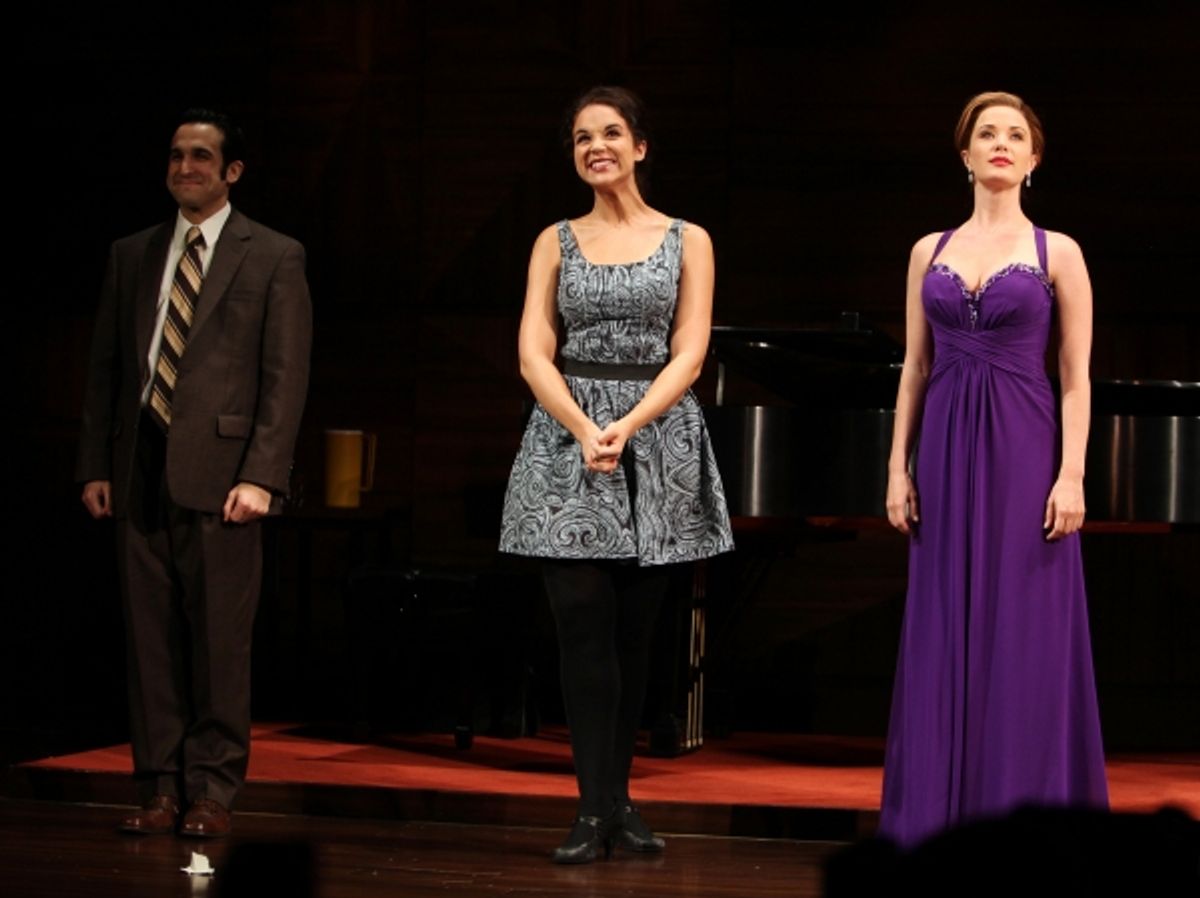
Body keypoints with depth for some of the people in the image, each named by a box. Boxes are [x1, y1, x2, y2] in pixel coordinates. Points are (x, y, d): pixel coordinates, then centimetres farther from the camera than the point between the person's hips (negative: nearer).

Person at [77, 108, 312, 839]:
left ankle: (212, 792, 5)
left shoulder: (274, 257, 3)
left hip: (219, 472, -4)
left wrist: (261, 476, -12)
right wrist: (96, 465, 7)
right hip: (141, 470, 4)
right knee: (151, 639, 4)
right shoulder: (133, 255, 16)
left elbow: (287, 376, -3)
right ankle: (160, 789, 10)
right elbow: (107, 364, 16)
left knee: (220, 639, -3)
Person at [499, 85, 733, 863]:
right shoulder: (556, 242, 8)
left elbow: (688, 355, -3)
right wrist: (585, 431, -18)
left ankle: (619, 799, 12)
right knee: (585, 629, -8)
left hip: (658, 443, 0)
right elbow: (534, 355, -1)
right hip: (567, 442, 0)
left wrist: (627, 427, -17)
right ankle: (595, 811, -7)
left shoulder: (687, 242, 6)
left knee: (635, 631, 3)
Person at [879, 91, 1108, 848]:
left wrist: (1071, 474, -11)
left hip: (1024, 451, -3)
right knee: (946, 633, 5)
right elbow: (916, 369, 11)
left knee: (1025, 634, -2)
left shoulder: (1056, 253, 1)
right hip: (948, 453, 3)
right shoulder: (930, 251, 10)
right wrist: (898, 467, 4)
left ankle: (1022, 807, 5)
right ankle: (945, 810, 11)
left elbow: (1076, 377, -2)